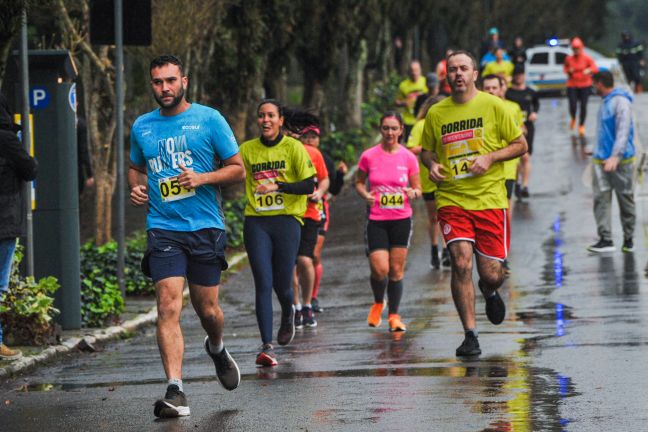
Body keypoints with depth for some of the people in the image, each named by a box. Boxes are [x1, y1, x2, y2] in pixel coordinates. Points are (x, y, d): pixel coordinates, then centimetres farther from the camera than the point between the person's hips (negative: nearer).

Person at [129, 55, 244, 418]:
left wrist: (202, 178, -14)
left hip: (205, 227, -1)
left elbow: (238, 170, 2)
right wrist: (137, 187, 4)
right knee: (169, 306, -15)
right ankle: (175, 391, -20)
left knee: (208, 310, 7)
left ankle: (217, 348, 43)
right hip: (163, 229, 1)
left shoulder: (209, 119, 0)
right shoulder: (142, 127, 9)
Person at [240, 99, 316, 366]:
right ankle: (267, 346, -12)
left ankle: (288, 316, 39)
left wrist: (278, 186, -18)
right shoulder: (246, 150, 7)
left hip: (286, 221, -1)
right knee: (263, 283, -10)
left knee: (282, 284, 2)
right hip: (256, 223, 1)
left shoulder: (294, 148, 0)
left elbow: (309, 185, -6)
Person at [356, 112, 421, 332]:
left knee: (396, 270, 2)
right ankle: (378, 303, 20)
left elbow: (418, 188, 7)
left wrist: (413, 192, -16)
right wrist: (365, 195, -9)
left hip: (402, 219, 1)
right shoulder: (369, 156, -2)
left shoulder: (408, 157, 0)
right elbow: (359, 182, 12)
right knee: (379, 269, -11)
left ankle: (394, 315, 16)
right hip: (376, 220, -1)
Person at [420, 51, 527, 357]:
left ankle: (489, 293, 39)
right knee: (461, 262, -17)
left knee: (491, 274, -1)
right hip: (451, 200, 1)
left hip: (490, 198, -1)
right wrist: (432, 164, -2)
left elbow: (520, 144, 6)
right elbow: (427, 150, 21)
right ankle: (470, 335, -9)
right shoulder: (436, 113, 7)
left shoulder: (493, 106, 1)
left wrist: (490, 158, -10)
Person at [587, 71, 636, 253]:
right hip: (601, 160, 8)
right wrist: (597, 151, 23)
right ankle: (605, 239, -5)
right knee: (601, 198, -3)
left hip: (621, 162, -8)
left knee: (626, 200, 5)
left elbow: (623, 131, -21)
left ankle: (628, 239, 14)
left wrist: (615, 156, -30)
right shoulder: (605, 102, 13)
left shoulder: (621, 102, -13)